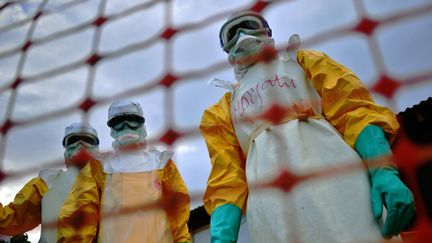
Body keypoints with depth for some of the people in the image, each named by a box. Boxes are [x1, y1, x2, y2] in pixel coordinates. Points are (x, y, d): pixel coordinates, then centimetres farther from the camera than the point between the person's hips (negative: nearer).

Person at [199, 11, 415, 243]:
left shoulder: (303, 61, 23)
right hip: (268, 195, 1)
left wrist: (384, 170, -11)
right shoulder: (220, 112, 24)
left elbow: (352, 109, 7)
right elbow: (226, 178, 12)